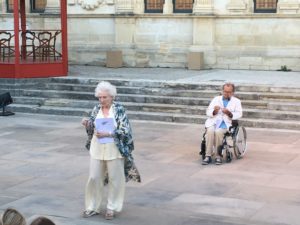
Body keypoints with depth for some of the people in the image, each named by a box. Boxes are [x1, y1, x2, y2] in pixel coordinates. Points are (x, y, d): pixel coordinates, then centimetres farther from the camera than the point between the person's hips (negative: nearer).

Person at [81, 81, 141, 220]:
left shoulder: (119, 109, -8)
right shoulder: (96, 109, 5)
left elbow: (125, 130, -12)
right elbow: (92, 129, 13)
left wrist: (107, 133, -19)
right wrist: (87, 124, -9)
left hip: (114, 149, -4)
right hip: (97, 149, 4)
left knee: (115, 179, 5)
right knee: (94, 177, 4)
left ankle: (112, 208, 19)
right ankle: (92, 207, 18)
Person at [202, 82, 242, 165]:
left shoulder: (236, 101, 14)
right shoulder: (216, 99, 18)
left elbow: (239, 114, 2)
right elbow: (208, 112, 11)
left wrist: (229, 113, -17)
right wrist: (214, 111, -12)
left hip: (226, 123, -2)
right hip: (213, 121, 2)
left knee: (218, 132, -34)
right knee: (210, 131, -32)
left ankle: (218, 156, -24)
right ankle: (208, 156, -29)